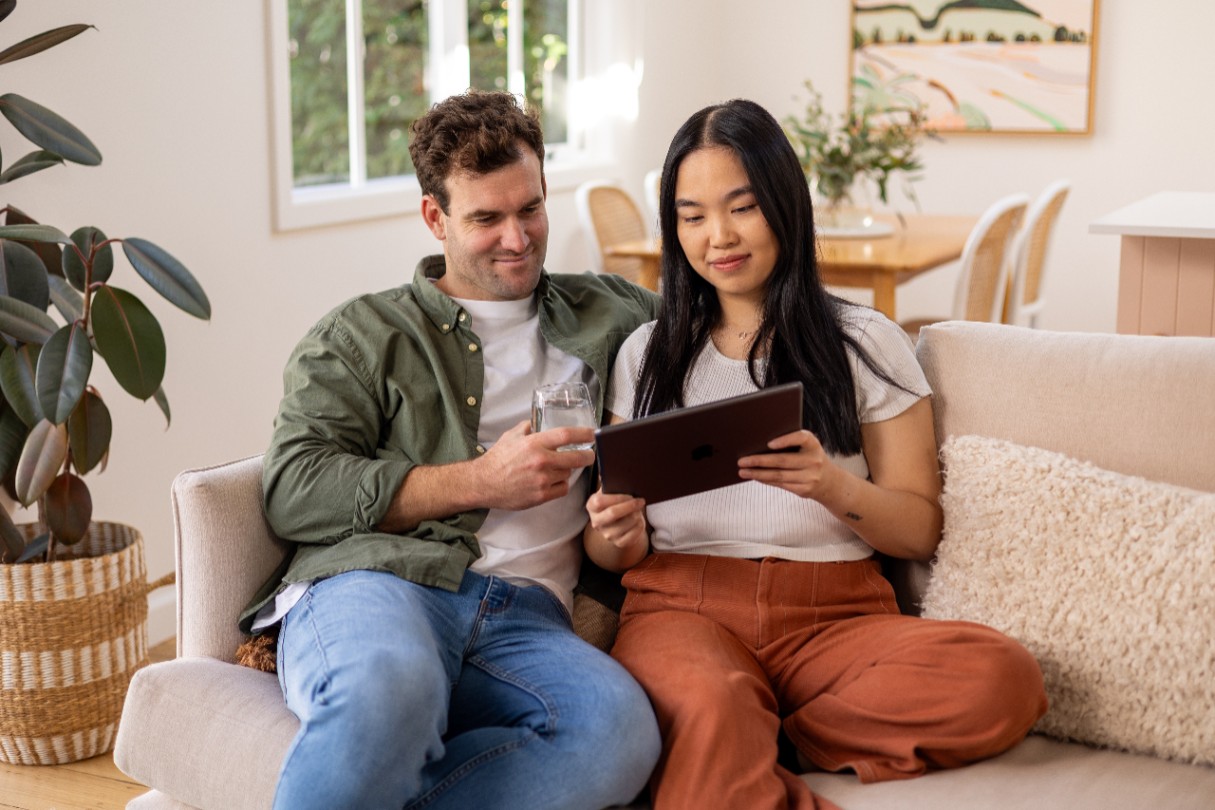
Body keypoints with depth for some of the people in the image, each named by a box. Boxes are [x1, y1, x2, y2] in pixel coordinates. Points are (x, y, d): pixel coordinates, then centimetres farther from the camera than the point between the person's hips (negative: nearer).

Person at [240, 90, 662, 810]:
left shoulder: (604, 314, 28)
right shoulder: (362, 336, 18)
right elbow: (293, 493, 4)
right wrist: (481, 481, -3)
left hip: (527, 615, 3)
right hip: (377, 583, -2)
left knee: (620, 729, -34)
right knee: (390, 687, -42)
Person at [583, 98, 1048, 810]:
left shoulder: (866, 344, 11)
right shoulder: (647, 355, 17)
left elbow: (920, 531, 7)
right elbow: (616, 551, 16)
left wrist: (834, 487, -14)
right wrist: (619, 536, -9)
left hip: (834, 616, 3)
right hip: (685, 609, -3)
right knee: (710, 704, -42)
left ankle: (742, 749, -20)